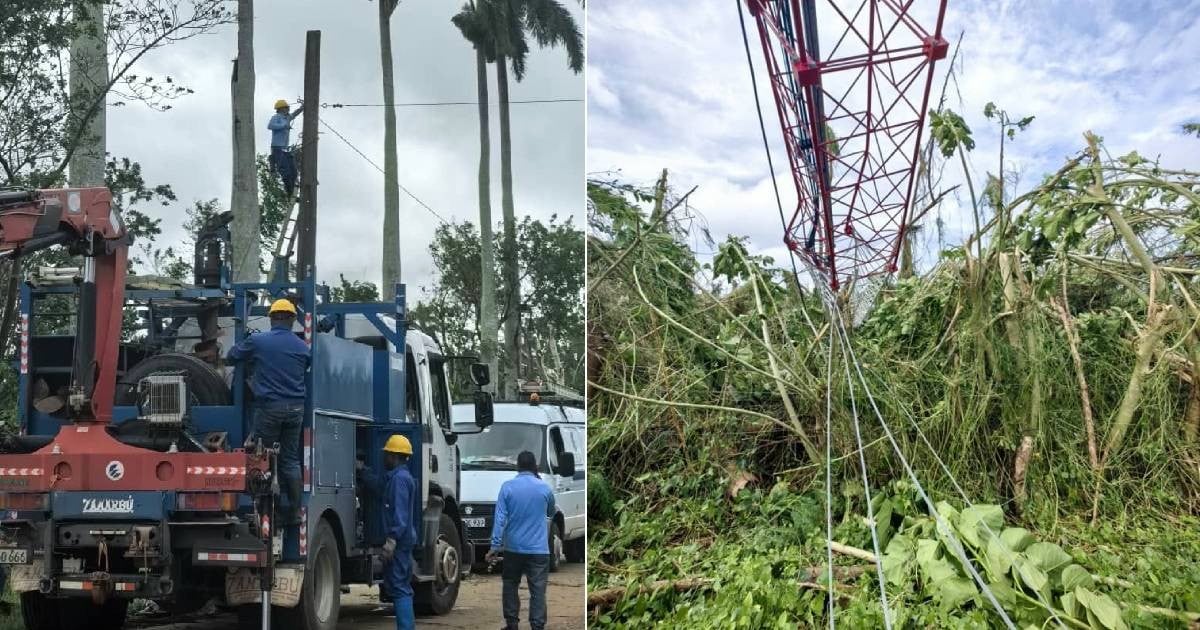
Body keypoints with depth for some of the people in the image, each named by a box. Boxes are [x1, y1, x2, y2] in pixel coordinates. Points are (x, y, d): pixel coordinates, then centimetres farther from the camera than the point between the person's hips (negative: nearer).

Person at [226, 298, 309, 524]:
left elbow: (231, 357, 9)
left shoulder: (257, 341, -3)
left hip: (269, 406, -3)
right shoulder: (302, 347, 5)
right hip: (295, 408, 3)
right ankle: (294, 511, 9)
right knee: (291, 460, 9)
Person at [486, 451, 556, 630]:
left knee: (510, 586, 17)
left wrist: (495, 546, -7)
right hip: (538, 549, -1)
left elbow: (500, 518, -9)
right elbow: (551, 513, 18)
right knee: (538, 590, -1)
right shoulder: (545, 488, -1)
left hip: (513, 548, 1)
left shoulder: (507, 487, -4)